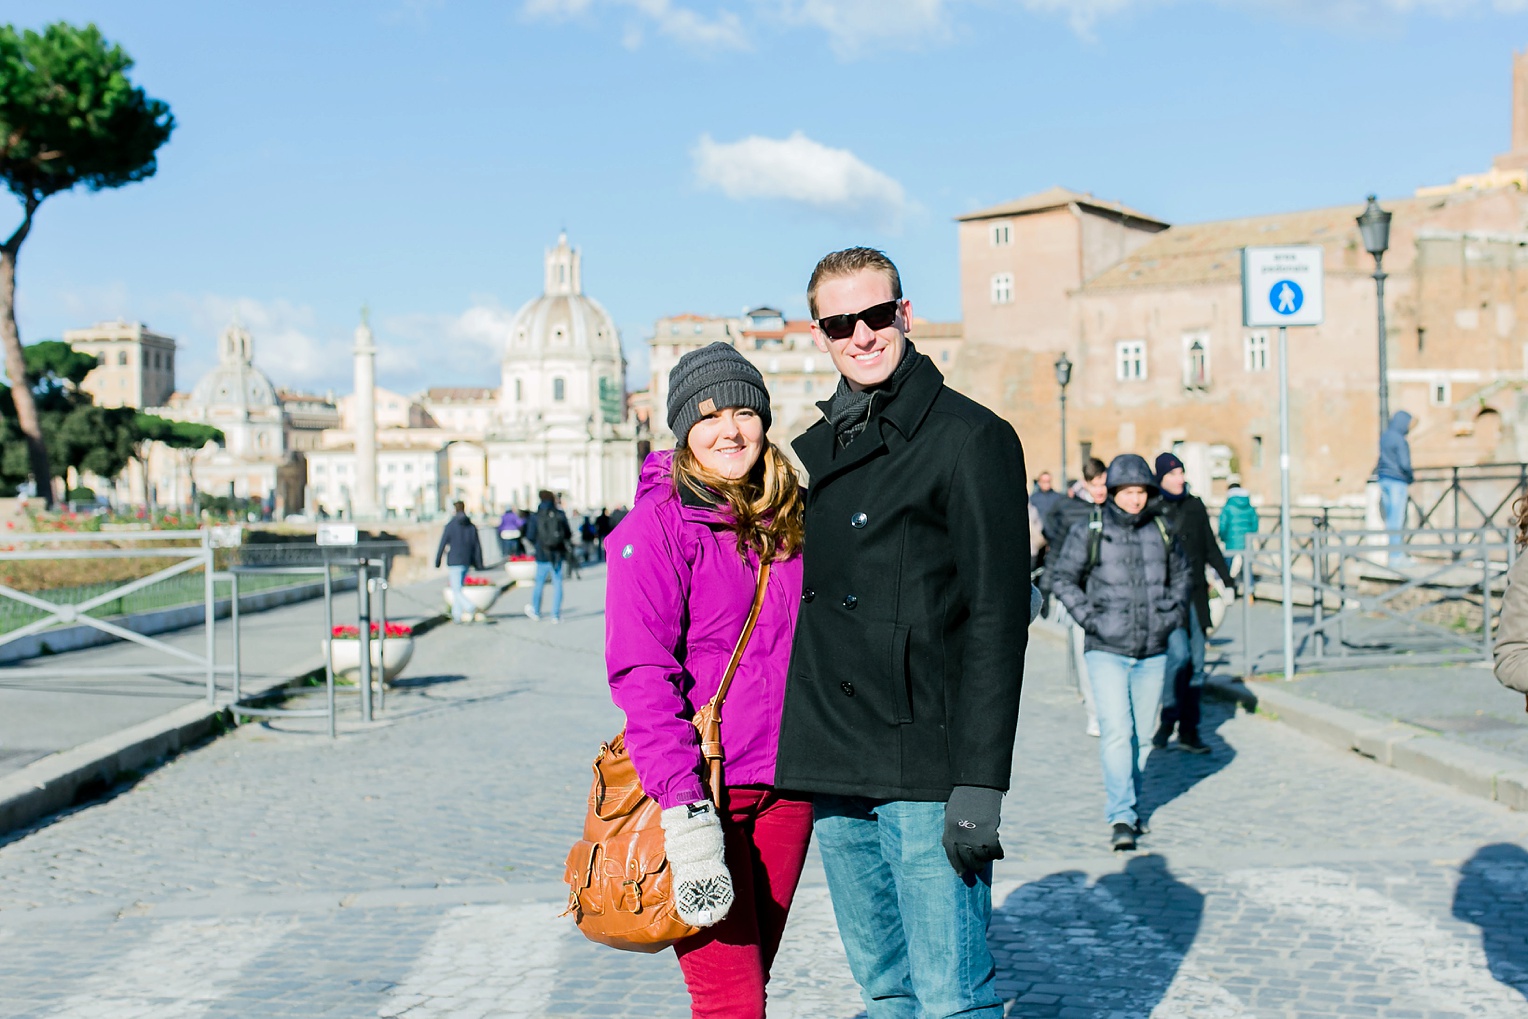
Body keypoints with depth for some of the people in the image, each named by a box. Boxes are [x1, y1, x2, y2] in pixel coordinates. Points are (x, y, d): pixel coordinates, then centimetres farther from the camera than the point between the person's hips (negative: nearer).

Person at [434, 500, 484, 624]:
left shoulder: (450, 526, -8)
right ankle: (457, 614, 20)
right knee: (458, 588, 18)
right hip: (467, 562, 5)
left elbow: (442, 544, -7)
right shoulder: (472, 526, 6)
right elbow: (477, 546, 6)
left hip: (454, 562, -5)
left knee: (456, 590, -6)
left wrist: (437, 562, 1)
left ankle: (469, 608, -29)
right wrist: (478, 564, 10)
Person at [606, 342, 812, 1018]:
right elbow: (641, 675, -14)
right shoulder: (656, 525, -8)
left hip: (786, 784, 6)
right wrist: (684, 811, -21)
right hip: (698, 790, -6)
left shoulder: (789, 519, 10)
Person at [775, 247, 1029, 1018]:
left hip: (926, 776, -6)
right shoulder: (808, 455, 14)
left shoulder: (970, 438, -5)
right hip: (829, 776, 6)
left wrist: (979, 783, -16)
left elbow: (998, 618, -10)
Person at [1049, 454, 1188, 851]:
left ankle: (1127, 805, 26)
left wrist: (1172, 612, 9)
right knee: (1116, 731, -13)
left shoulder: (1162, 532, 6)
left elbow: (1180, 574, 22)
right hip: (1107, 651, -4)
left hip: (1152, 653, 4)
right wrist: (1088, 617, -6)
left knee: (1143, 734, 10)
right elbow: (1063, 578, 3)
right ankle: (1121, 817, -12)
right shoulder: (1090, 532, -4)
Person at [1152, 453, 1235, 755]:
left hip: (1195, 595, 5)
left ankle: (1189, 732, 12)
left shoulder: (1195, 506, 10)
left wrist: (1227, 579, 9)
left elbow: (1211, 548, 16)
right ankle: (1168, 718, 2)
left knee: (1195, 665, 4)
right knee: (1179, 654, -18)